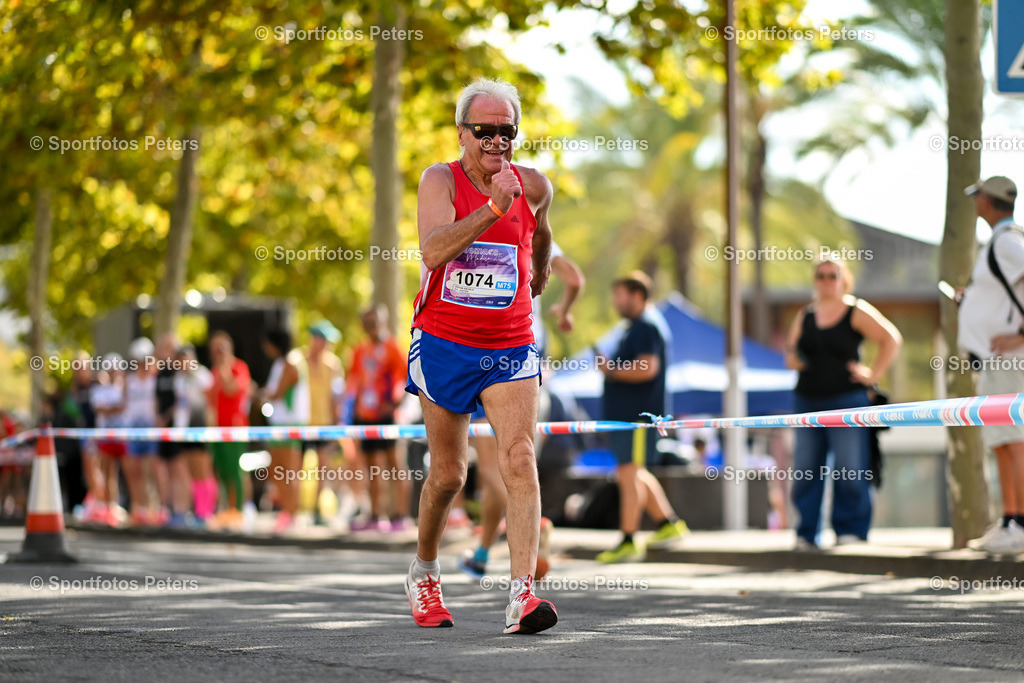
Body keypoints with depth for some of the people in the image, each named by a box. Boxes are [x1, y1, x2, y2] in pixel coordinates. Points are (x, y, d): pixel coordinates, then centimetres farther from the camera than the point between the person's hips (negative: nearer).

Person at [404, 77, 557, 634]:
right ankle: (424, 572, 34)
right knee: (448, 474, 8)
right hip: (443, 343, -1)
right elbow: (432, 251, -27)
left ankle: (522, 593, -24)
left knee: (519, 459, -17)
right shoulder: (440, 180, -9)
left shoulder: (534, 186, 1)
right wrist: (493, 209, -33)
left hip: (511, 348, 1)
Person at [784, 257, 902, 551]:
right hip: (808, 401, 5)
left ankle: (851, 529, -2)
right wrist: (792, 360, -3)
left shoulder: (857, 311, 1)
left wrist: (874, 374, -6)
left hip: (846, 399, -5)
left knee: (848, 469, -8)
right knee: (805, 469, 0)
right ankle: (806, 534, 4)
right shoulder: (805, 315, 15)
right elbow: (791, 352, 21)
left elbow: (891, 339, 0)